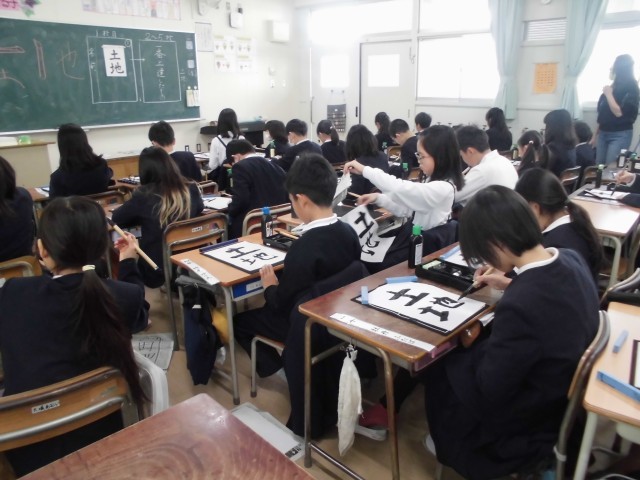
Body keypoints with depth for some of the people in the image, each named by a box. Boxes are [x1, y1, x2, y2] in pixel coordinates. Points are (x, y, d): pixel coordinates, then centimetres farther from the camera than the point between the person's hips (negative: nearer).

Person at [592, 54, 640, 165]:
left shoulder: (630, 89, -8)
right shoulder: (612, 87, 12)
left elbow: (618, 112, -18)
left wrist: (608, 94, -11)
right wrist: (595, 135, 17)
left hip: (620, 135, -7)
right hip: (603, 134, 7)